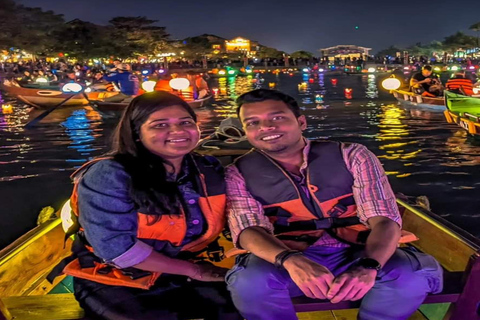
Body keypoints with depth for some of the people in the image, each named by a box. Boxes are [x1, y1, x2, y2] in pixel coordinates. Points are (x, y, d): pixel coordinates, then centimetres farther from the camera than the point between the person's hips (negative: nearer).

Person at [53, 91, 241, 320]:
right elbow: (115, 247, -24)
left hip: (181, 279, 5)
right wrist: (194, 270, -17)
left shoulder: (210, 170, 0)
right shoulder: (108, 175, -19)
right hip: (117, 283, -4)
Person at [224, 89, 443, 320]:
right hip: (290, 262, 0)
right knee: (250, 281, -31)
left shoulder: (351, 156, -2)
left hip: (356, 255, 1)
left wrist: (368, 266, -31)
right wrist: (290, 261, -35)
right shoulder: (238, 173, 0)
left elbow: (384, 219, -9)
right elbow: (249, 230, -13)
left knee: (413, 274, -27)